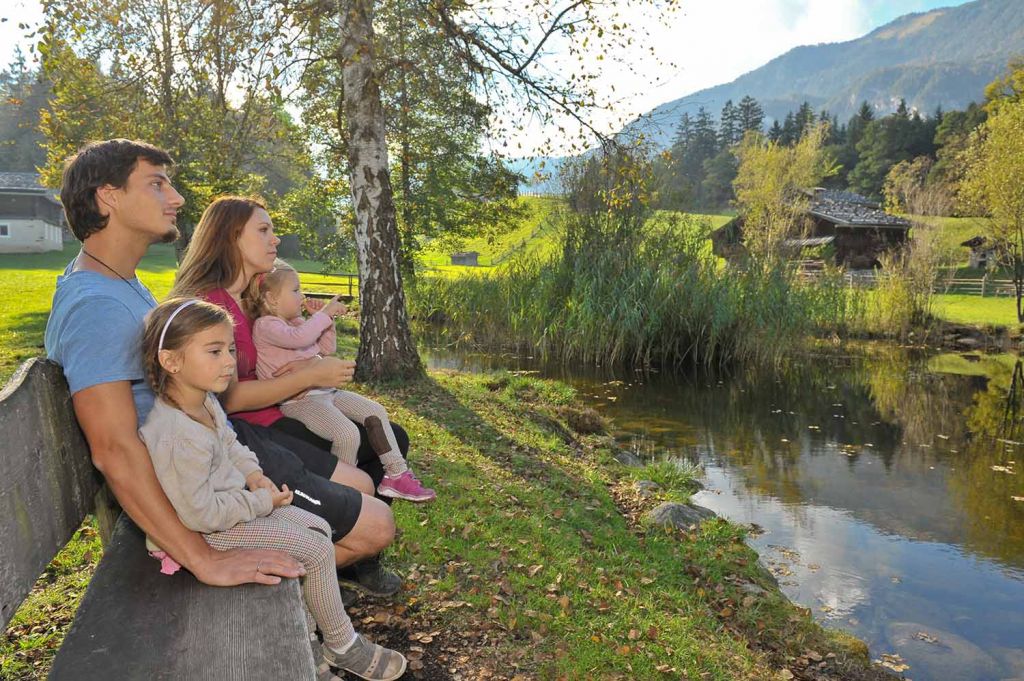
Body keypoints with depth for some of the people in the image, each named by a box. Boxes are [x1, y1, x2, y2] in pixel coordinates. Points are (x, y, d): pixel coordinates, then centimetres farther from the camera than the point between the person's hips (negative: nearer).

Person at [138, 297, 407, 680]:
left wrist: (253, 474, -2)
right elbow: (199, 513, -30)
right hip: (211, 530, -9)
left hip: (232, 498, 9)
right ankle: (342, 646, 12)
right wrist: (262, 503, -19)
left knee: (319, 529, 8)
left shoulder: (203, 400, -4)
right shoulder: (176, 437, -34)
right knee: (316, 550, -8)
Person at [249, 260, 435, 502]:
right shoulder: (265, 325, -10)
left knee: (375, 412, 3)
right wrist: (324, 314, -17)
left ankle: (396, 475, 8)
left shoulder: (296, 322, 18)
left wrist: (326, 319, 9)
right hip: (298, 401, -10)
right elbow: (299, 338, -30)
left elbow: (328, 348, 23)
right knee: (348, 434, -27)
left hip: (324, 391, 10)